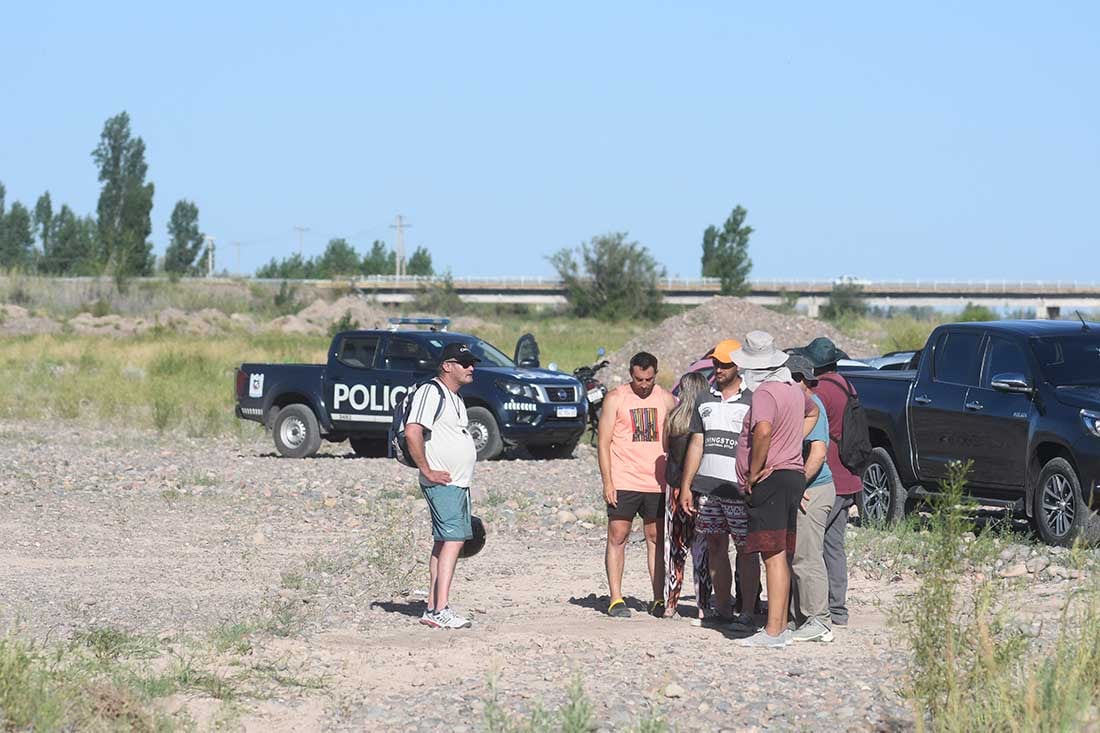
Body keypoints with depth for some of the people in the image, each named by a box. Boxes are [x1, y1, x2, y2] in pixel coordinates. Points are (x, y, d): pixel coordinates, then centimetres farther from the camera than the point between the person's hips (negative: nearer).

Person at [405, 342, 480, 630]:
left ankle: (432, 609, 12)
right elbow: (412, 432, -23)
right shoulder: (431, 392, -12)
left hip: (459, 484, 10)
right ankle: (441, 610, -21)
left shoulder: (454, 398, 20)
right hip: (442, 484, -10)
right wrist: (427, 471, -21)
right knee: (453, 539, -16)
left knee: (444, 542, 10)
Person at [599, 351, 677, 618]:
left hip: (657, 483, 3)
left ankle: (659, 600, 7)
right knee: (617, 538, -2)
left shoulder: (666, 399, 9)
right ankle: (616, 599, 0)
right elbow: (604, 443, -1)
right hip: (623, 483, -3)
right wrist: (607, 483, -8)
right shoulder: (616, 398, 1)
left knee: (656, 539, 4)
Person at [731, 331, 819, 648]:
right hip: (793, 475, 10)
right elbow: (812, 412, 38)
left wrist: (753, 473, -20)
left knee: (773, 556, -12)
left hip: (771, 480, -9)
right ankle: (781, 627, 16)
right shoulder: (793, 390, 15)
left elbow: (763, 431, -32)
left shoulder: (765, 392, -14)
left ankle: (773, 631, -15)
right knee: (782, 556, 12)